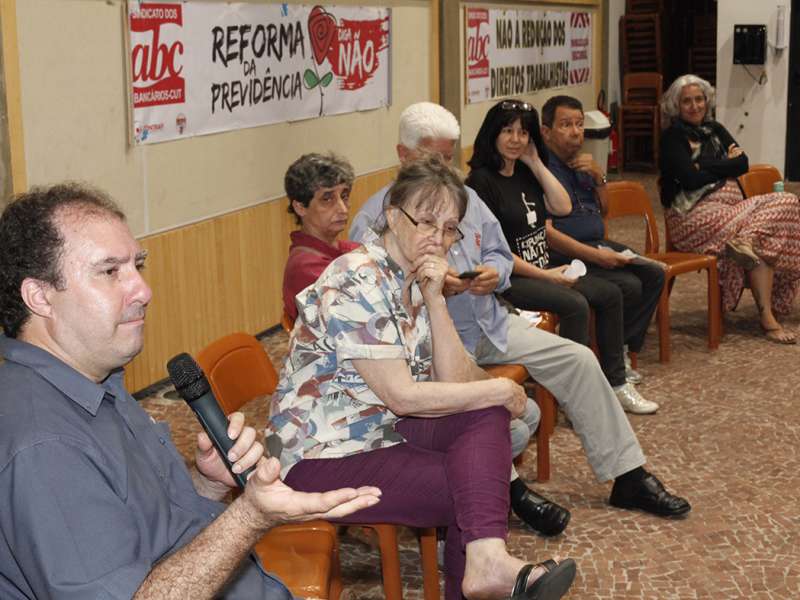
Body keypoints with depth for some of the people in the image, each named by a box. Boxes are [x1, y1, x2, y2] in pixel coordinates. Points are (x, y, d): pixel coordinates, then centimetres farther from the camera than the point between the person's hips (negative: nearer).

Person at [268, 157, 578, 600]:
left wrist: (434, 299, -13)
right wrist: (500, 389, -13)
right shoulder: (357, 282, -19)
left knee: (487, 414, -17)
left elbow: (455, 382, -1)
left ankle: (486, 561, -27)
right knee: (473, 489, -22)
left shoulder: (415, 280, 8)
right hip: (323, 458, -8)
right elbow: (402, 397, -23)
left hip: (382, 429, 8)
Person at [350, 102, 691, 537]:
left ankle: (628, 477, 9)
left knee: (578, 359, -1)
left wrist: (494, 273, -5)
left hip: (489, 323, 7)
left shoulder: (465, 197, 13)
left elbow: (500, 253, 19)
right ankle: (509, 487, -10)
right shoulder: (375, 217, -9)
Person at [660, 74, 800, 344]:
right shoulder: (673, 137, 2)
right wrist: (727, 163, 1)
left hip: (732, 205, 7)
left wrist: (705, 166, -6)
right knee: (759, 233, -28)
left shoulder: (715, 130, 21)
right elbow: (691, 179, -12)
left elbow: (743, 162, 7)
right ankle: (766, 318, -28)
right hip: (696, 214, -7)